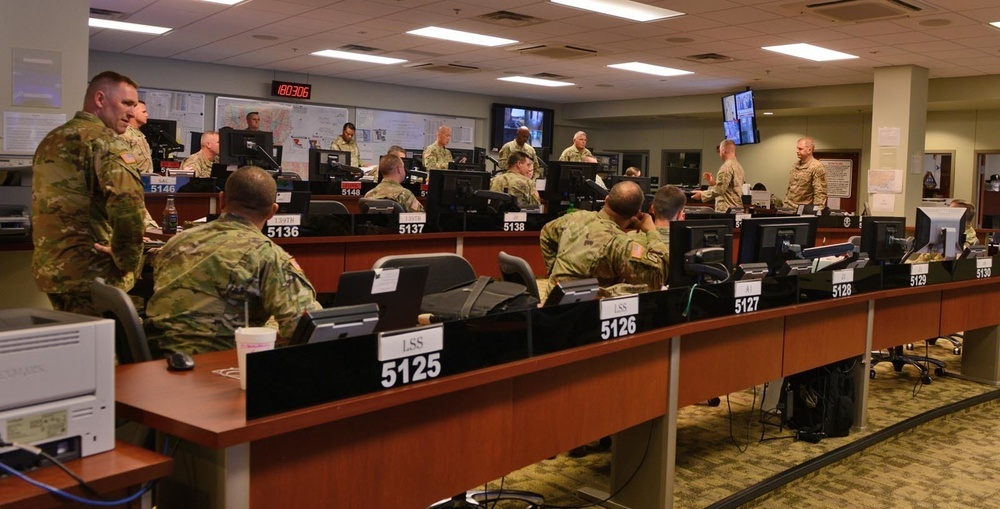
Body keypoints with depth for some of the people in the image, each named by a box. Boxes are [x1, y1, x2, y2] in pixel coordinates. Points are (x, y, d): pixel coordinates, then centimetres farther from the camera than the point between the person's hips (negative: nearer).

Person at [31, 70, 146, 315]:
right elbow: (128, 202, -28)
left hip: (49, 267, 9)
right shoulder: (104, 140, -12)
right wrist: (128, 260, -18)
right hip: (92, 273, -9)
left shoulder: (51, 140, 17)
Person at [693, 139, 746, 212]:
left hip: (726, 209, -9)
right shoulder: (739, 166, 16)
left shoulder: (726, 167, -13)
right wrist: (713, 182, 21)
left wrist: (702, 194, -8)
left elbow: (719, 190, -18)